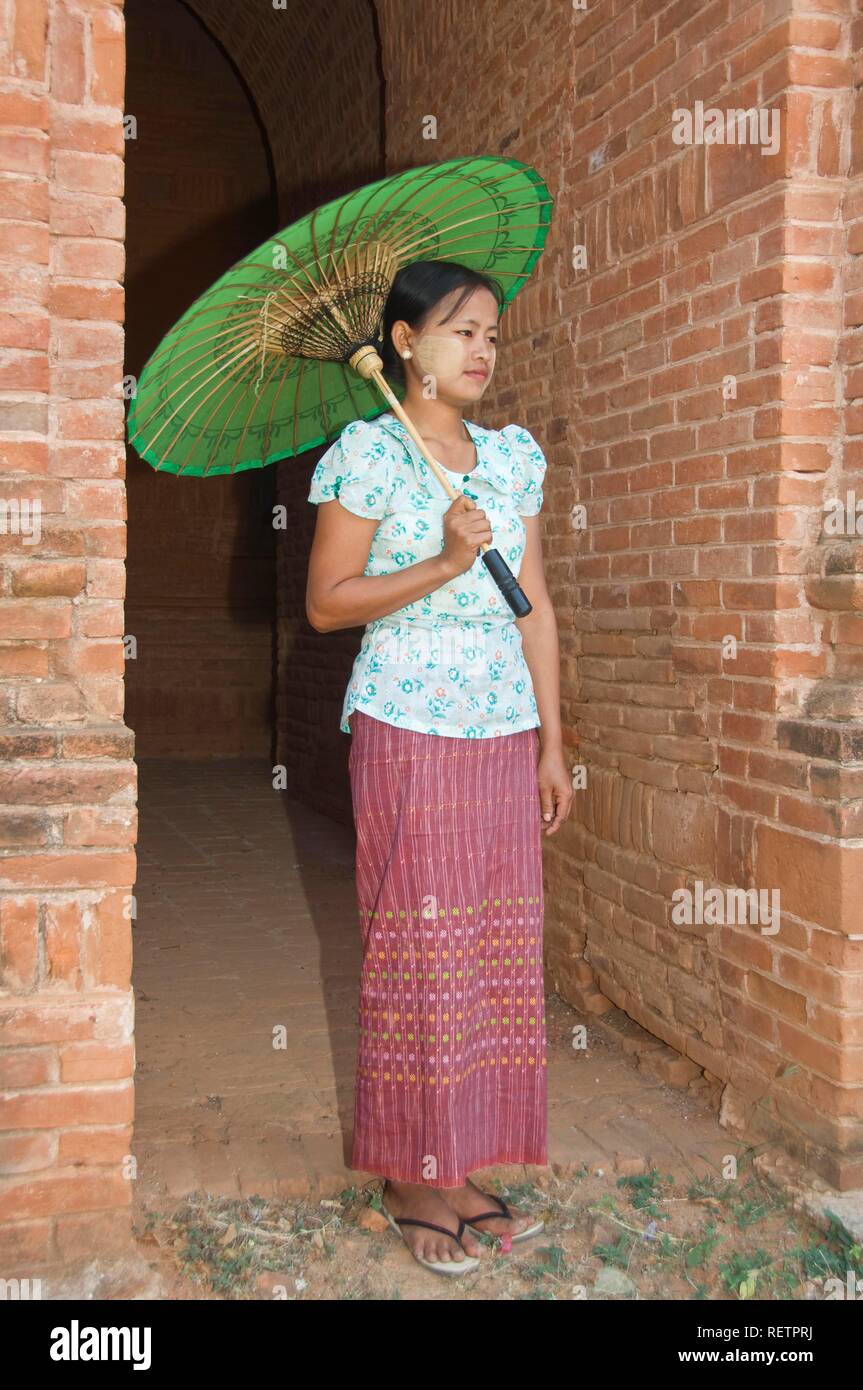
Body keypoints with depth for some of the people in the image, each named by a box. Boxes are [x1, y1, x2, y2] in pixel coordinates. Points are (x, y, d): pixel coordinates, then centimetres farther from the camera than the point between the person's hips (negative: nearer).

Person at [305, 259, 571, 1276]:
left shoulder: (514, 456, 12)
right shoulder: (368, 451, -4)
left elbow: (536, 607, 13)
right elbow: (325, 603, -7)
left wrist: (552, 744, 10)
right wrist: (444, 563, -18)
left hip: (506, 733, 6)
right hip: (409, 731, -5)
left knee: (497, 951, 7)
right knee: (418, 951, -1)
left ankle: (464, 1169, 20)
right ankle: (410, 1180, 14)